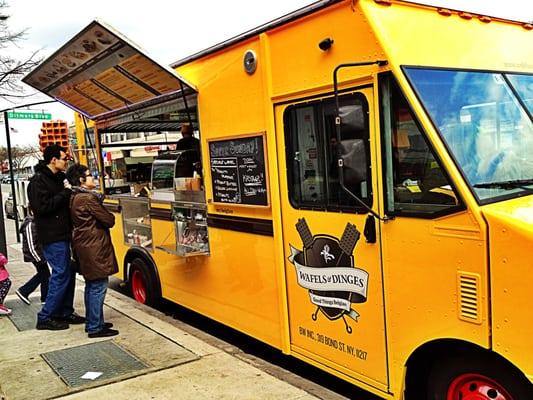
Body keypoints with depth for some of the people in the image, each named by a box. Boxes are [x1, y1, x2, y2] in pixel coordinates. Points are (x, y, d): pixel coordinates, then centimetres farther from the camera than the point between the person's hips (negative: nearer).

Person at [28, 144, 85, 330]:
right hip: (52, 236, -9)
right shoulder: (38, 181, -12)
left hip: (63, 234, 9)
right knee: (60, 275, -7)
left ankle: (65, 312, 22)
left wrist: (70, 188, 3)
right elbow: (43, 207, -20)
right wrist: (66, 192, -19)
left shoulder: (58, 178, 14)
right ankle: (45, 318, 3)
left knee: (69, 273, 12)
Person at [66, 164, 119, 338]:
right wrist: (110, 217, 5)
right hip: (94, 249, -10)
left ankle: (92, 322, 26)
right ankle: (95, 328, 1)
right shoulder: (89, 198, -17)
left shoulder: (74, 198, 12)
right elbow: (109, 220, -14)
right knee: (98, 287, -4)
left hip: (84, 247, 10)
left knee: (91, 286, 17)